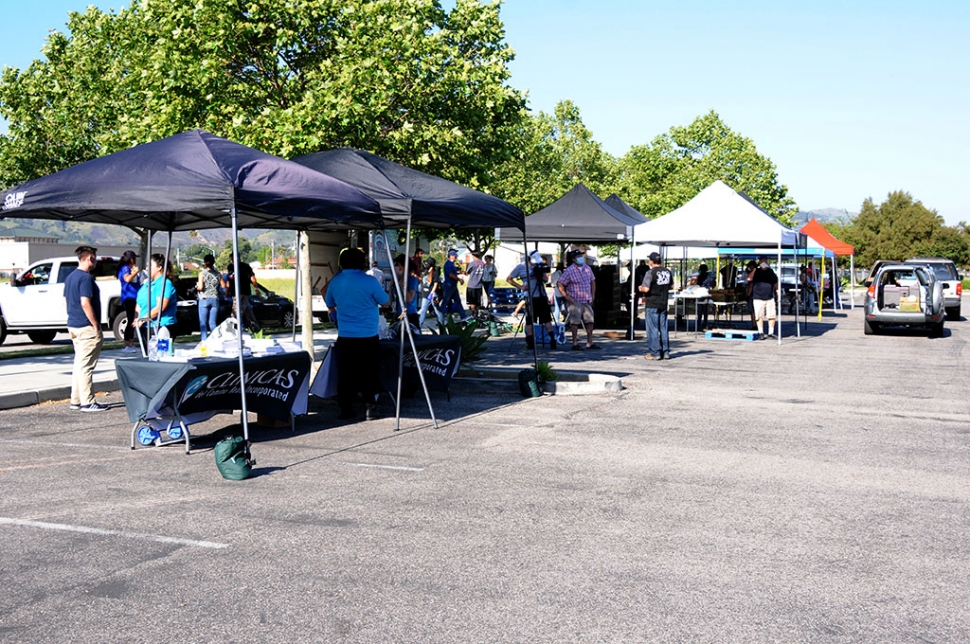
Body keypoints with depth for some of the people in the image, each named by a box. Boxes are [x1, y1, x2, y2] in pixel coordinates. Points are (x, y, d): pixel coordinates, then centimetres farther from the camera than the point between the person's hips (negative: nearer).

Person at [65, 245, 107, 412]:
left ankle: (76, 400, 18)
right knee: (86, 365, -6)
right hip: (87, 327, -10)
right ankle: (87, 402, -3)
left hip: (73, 325, 10)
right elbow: (85, 303, -23)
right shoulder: (86, 278, -16)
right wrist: (96, 325, -18)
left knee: (79, 364, 14)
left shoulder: (70, 277, 14)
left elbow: (67, 300, 20)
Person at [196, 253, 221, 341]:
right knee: (212, 323, 7)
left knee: (203, 323, 2)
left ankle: (204, 341, -3)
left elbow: (200, 287, -16)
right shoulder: (218, 274, 4)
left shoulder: (202, 273, -6)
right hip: (215, 300, 3)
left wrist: (196, 287, 6)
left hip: (204, 300, -3)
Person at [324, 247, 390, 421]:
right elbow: (385, 302, 0)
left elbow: (330, 305, 17)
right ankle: (370, 407, 6)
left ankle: (345, 409, 11)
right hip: (368, 337, -3)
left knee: (345, 374, 8)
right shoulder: (369, 281, -11)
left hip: (344, 337, 3)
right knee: (368, 374, 5)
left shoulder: (335, 281, 3)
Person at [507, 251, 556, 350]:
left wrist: (540, 275, -17)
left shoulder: (540, 267, 10)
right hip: (530, 297, -3)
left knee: (547, 319, 4)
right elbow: (509, 279, 2)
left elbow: (545, 278, 5)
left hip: (542, 296, 4)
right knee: (529, 321, -1)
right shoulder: (520, 267, -1)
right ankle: (530, 342, 6)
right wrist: (520, 286, -8)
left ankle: (552, 340, 7)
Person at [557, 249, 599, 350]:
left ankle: (590, 343, 13)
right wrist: (566, 296, -13)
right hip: (575, 301, -5)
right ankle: (575, 344, 5)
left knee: (590, 321, 5)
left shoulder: (587, 269, 8)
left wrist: (593, 295, 12)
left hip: (587, 301, 6)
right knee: (575, 322, -2)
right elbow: (559, 284, -9)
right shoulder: (569, 271, -9)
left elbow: (593, 282, 20)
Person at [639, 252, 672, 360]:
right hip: (664, 304, 6)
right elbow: (670, 286, 16)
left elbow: (646, 289, -21)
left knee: (653, 329, 0)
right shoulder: (668, 271, 6)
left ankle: (655, 353, 1)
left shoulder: (650, 273, -16)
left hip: (652, 305, -6)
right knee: (664, 328, 10)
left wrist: (640, 288, -1)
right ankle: (665, 352, 13)